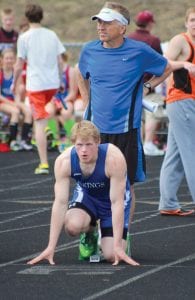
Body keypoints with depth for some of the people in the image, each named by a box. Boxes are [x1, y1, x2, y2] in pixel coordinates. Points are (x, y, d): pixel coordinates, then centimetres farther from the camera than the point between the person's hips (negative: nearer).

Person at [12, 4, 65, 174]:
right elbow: (60, 61, 7)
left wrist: (14, 83, 10)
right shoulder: (52, 35, 6)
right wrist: (61, 80, 20)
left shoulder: (24, 38, -6)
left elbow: (19, 66, -5)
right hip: (53, 83, 4)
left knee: (39, 123, -5)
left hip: (35, 84, -4)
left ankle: (44, 164, -9)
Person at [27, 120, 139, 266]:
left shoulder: (114, 158, -36)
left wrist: (118, 247, -35)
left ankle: (122, 239, 20)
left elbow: (116, 203, -33)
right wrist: (51, 248, -27)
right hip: (86, 194, 2)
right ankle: (89, 233, 6)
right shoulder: (63, 161, -28)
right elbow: (60, 203, -25)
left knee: (112, 256, -17)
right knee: (72, 225, -32)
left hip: (115, 195, -2)